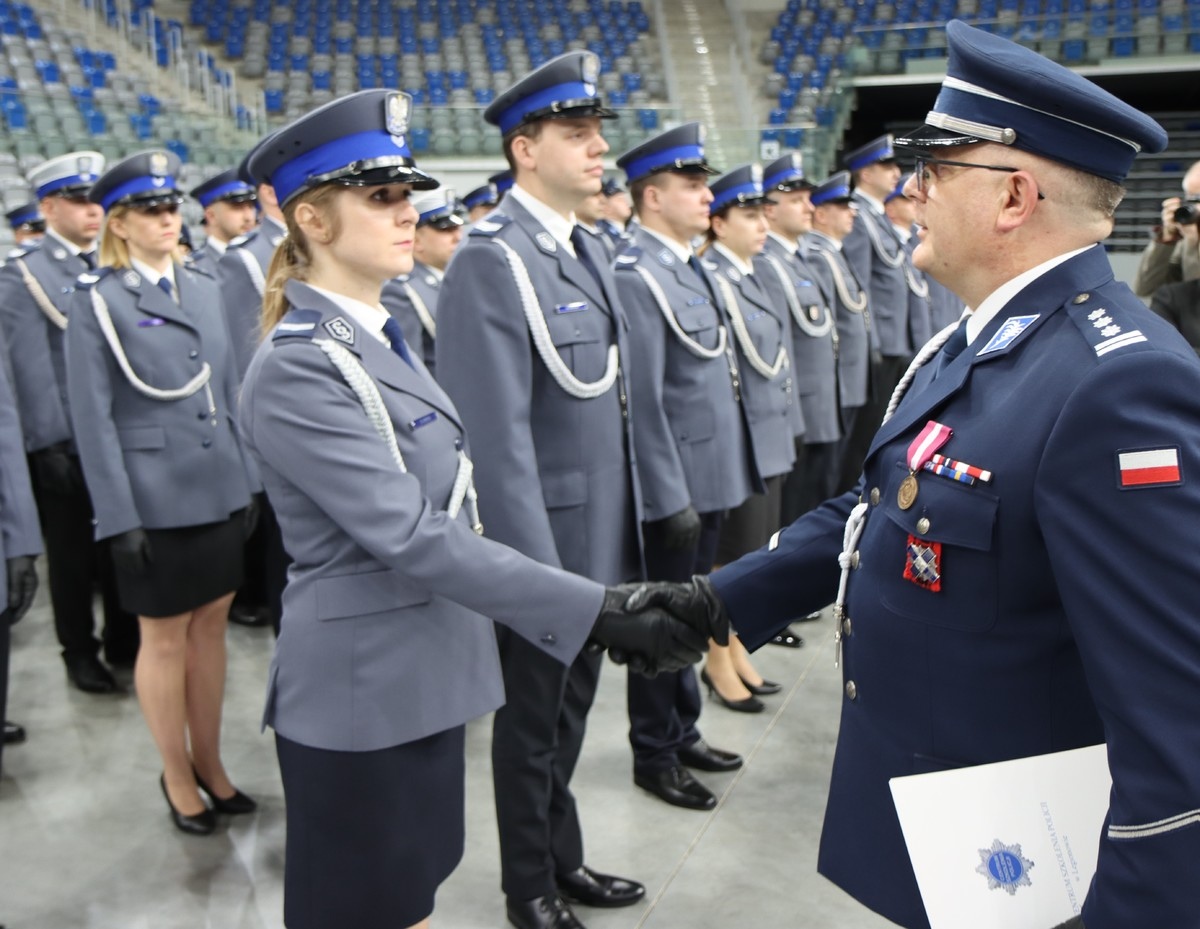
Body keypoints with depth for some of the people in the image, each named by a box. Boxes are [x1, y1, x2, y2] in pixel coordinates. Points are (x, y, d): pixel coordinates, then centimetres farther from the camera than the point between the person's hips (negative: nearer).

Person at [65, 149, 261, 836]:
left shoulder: (205, 288, 9)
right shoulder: (98, 299, -5)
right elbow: (93, 416, -8)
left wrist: (248, 478, 9)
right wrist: (120, 516, -13)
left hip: (219, 491, 5)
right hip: (154, 497, -5)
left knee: (211, 625, 13)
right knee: (165, 637, 7)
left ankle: (210, 763, 29)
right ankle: (178, 778, 23)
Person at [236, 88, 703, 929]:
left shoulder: (377, 334, 8)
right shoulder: (297, 367, -21)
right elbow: (410, 537, -27)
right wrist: (598, 610, -29)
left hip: (424, 671, 8)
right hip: (364, 690, -8)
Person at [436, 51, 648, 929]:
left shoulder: (588, 248, 8)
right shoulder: (492, 261, -19)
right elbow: (498, 434, -23)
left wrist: (628, 522, 12)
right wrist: (538, 571, -23)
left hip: (604, 535, 8)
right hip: (546, 539, -8)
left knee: (573, 706, 22)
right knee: (534, 715, 12)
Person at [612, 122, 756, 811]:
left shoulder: (691, 266, 12)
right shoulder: (638, 275, -17)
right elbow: (644, 399, -21)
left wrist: (723, 477, 16)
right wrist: (673, 497, -21)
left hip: (712, 476, 9)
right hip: (677, 487, -9)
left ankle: (683, 732, 34)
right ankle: (655, 754, 21)